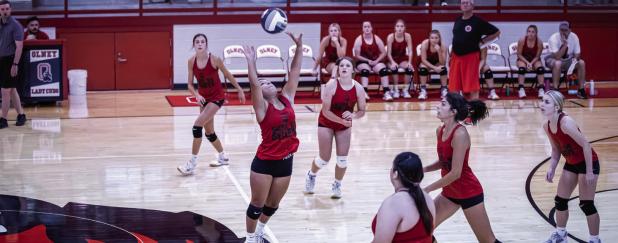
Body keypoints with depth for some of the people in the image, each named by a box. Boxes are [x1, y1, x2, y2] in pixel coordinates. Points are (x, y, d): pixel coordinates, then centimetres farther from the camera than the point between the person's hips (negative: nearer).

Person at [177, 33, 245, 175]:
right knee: (209, 132, 15)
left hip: (216, 97, -6)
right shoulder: (191, 61, -8)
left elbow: (227, 75, -4)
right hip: (204, 98, 6)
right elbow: (190, 84, -2)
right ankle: (222, 157, 39)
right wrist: (197, 95, -22)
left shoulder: (214, 59, -19)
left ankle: (192, 164, -14)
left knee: (197, 125, -20)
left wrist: (239, 90, 4)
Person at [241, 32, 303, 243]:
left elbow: (294, 73, -1)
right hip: (264, 163, -5)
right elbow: (254, 84, -25)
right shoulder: (263, 107, -10)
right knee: (257, 204, 7)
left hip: (286, 162, 5)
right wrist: (251, 61, -31)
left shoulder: (287, 99, 4)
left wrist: (299, 47, -6)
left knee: (273, 204, 19)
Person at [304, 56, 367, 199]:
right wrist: (342, 121, -29)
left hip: (345, 125, 3)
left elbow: (362, 111, -7)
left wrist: (353, 115, -28)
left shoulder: (358, 88, -16)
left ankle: (337, 185, 25)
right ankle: (311, 175, 35)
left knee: (343, 159, -1)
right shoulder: (331, 85, -26)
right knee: (324, 159, 2)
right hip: (326, 123, -3)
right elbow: (325, 111, -24)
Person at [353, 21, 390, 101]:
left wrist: (376, 61, -12)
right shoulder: (359, 40, -4)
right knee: (365, 70, -37)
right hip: (363, 62, -2)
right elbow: (357, 56, -6)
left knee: (384, 69, -28)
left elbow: (384, 53, 4)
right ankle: (364, 93, -44)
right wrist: (368, 61, -17)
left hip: (376, 61, 2)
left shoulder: (376, 39, 3)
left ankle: (387, 92, -32)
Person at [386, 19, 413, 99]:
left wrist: (409, 62, -26)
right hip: (392, 59, -2)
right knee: (394, 68, -35)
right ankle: (395, 90, -19)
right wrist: (393, 62, -31)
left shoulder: (407, 36, -9)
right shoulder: (390, 37, -14)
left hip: (403, 59, 2)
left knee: (410, 68, -28)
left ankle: (405, 90, -12)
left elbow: (410, 51, -11)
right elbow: (389, 53, -14)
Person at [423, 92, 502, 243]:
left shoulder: (460, 134, -25)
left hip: (469, 193, -8)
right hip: (450, 192, 8)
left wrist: (427, 189, -19)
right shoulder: (440, 131, 0)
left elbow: (455, 173, -26)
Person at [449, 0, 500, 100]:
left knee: (472, 87, -4)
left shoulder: (478, 21, -8)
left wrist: (482, 41, -5)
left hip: (471, 57, -6)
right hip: (456, 57, 6)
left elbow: (496, 32, -3)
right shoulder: (457, 20, 9)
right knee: (454, 87, 8)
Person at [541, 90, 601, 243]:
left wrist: (589, 172, -24)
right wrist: (551, 169, -3)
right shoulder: (547, 126, -5)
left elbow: (585, 145, -26)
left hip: (587, 163, -8)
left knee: (586, 204, -6)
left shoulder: (566, 122, -30)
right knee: (560, 200, 13)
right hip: (571, 163, 8)